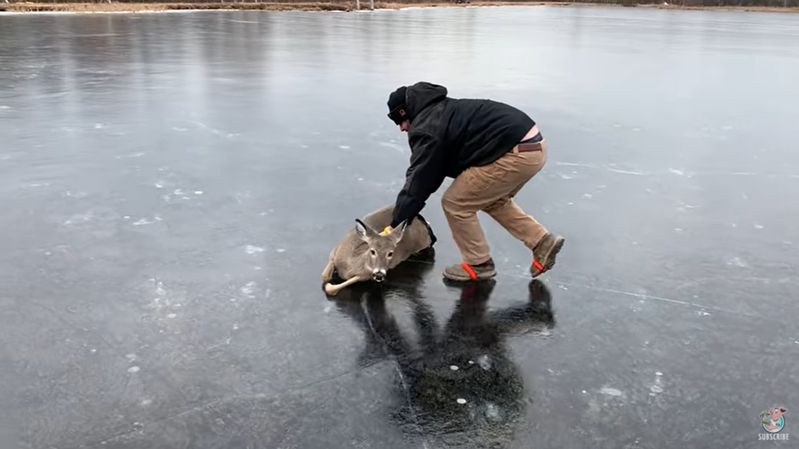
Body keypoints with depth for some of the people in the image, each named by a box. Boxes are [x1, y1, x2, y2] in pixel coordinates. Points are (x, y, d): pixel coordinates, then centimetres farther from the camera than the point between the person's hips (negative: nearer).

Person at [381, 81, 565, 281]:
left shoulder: (427, 129, -8)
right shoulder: (441, 110, 23)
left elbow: (418, 182, -8)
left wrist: (394, 226, 0)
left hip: (516, 155, -10)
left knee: (454, 203, 2)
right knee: (493, 200, 30)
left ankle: (478, 264, 16)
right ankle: (543, 243, 26)